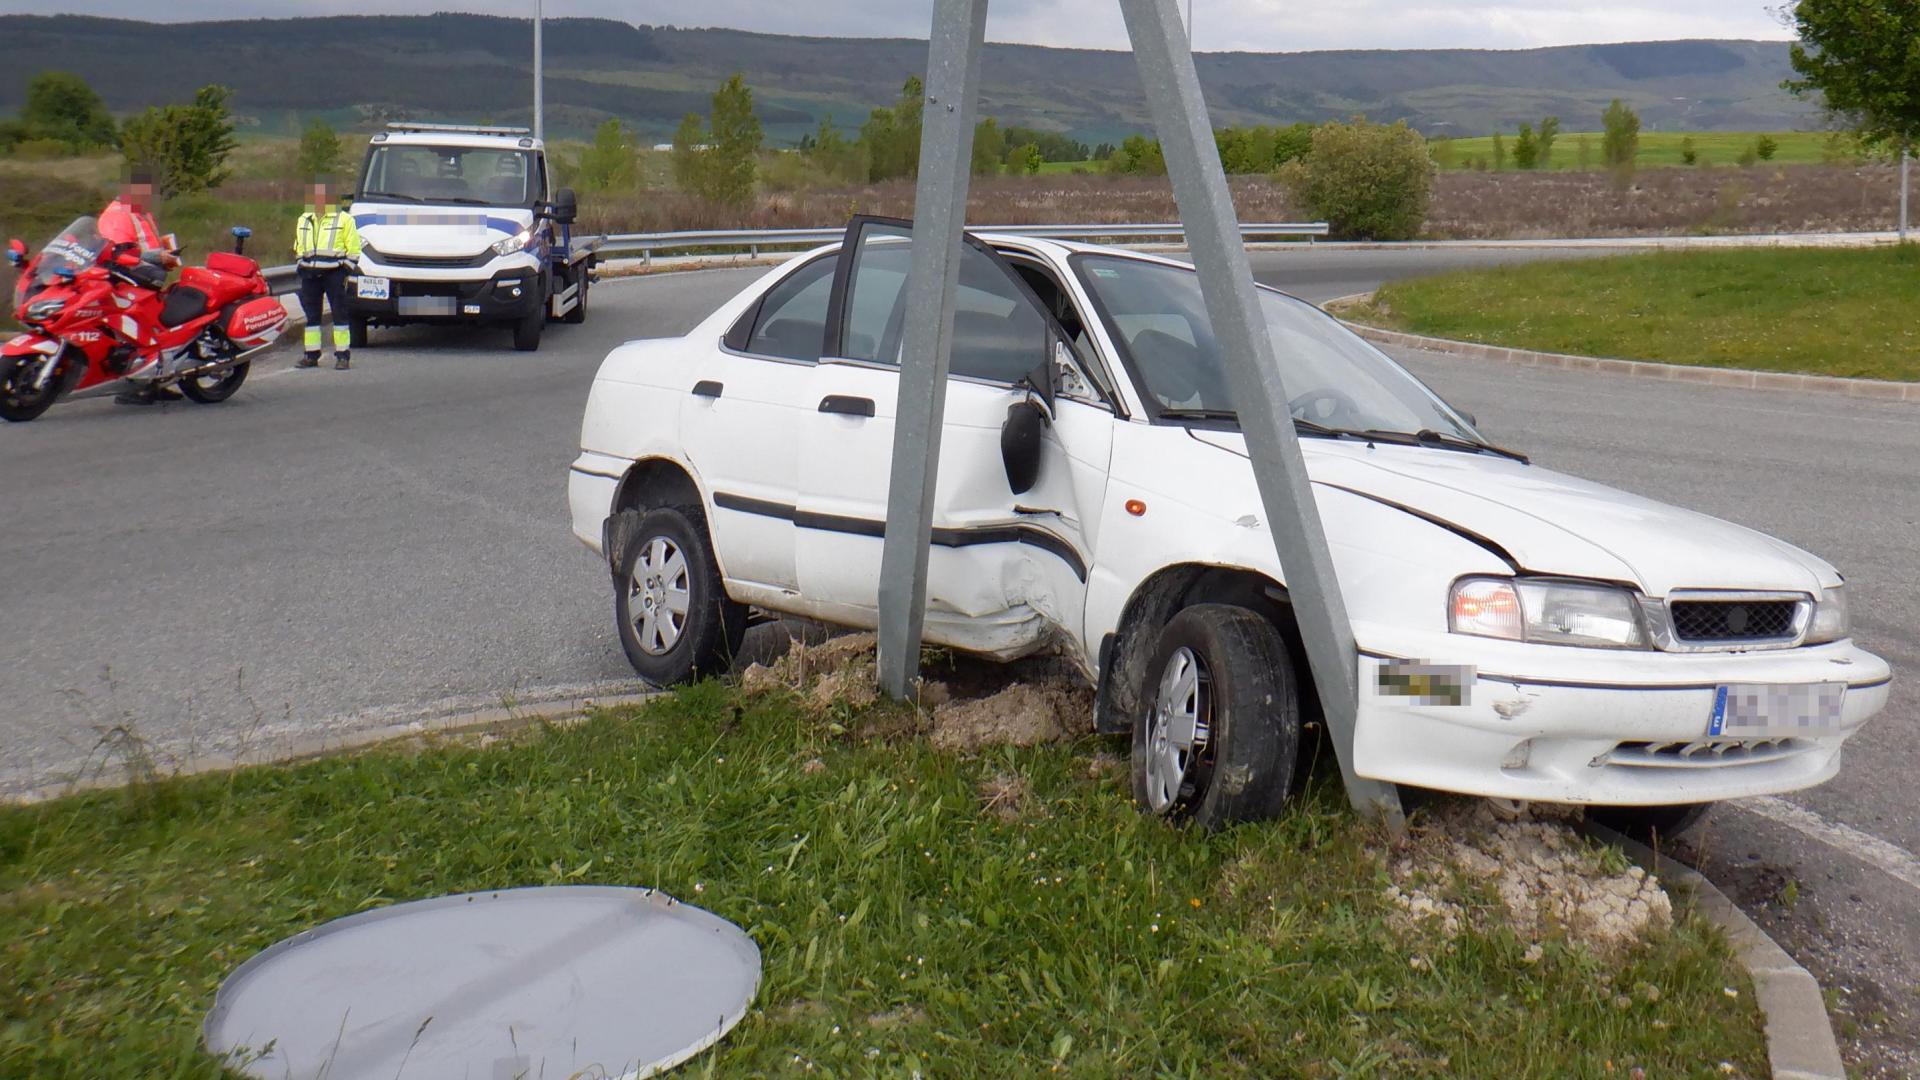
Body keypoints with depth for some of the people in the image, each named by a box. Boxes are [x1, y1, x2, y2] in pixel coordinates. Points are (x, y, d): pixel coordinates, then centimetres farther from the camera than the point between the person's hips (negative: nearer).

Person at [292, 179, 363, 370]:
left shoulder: (344, 219, 0)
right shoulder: (304, 220, 18)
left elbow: (353, 249, -2)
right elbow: (298, 248, 25)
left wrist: (345, 270, -9)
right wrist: (301, 268, 15)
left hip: (334, 273, -5)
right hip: (310, 274, 5)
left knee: (339, 314, -5)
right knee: (311, 315, 7)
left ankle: (343, 355, -2)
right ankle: (312, 355, 14)